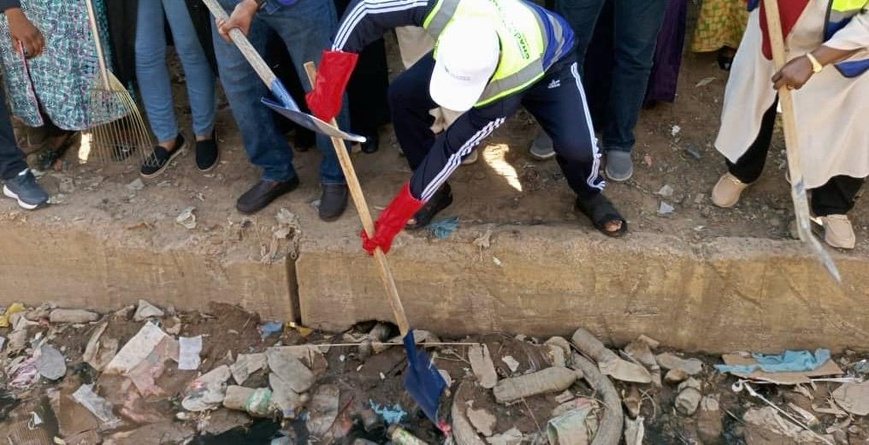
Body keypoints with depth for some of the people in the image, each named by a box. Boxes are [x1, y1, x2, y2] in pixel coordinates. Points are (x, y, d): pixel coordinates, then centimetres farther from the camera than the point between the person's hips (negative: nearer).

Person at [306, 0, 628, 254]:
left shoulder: (509, 85, -45)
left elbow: (453, 149, -38)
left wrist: (396, 216, -31)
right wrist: (330, 81, -38)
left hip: (549, 60, -4)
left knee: (577, 146, -27)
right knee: (403, 95, -14)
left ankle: (590, 195, 12)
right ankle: (438, 192, 6)